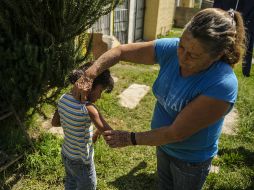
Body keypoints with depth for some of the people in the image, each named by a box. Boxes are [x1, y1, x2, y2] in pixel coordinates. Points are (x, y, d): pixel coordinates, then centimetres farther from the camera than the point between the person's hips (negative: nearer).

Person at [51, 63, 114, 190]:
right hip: (81, 161, -6)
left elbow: (54, 122, 4)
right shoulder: (87, 108, -32)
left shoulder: (64, 98, -11)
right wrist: (97, 133, -8)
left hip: (66, 154, 7)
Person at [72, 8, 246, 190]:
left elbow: (176, 133, -32)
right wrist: (88, 76, -25)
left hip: (192, 158, -5)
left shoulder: (222, 85, -37)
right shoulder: (171, 49, -22)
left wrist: (130, 138, -24)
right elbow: (120, 51, -14)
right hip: (165, 144, 5)